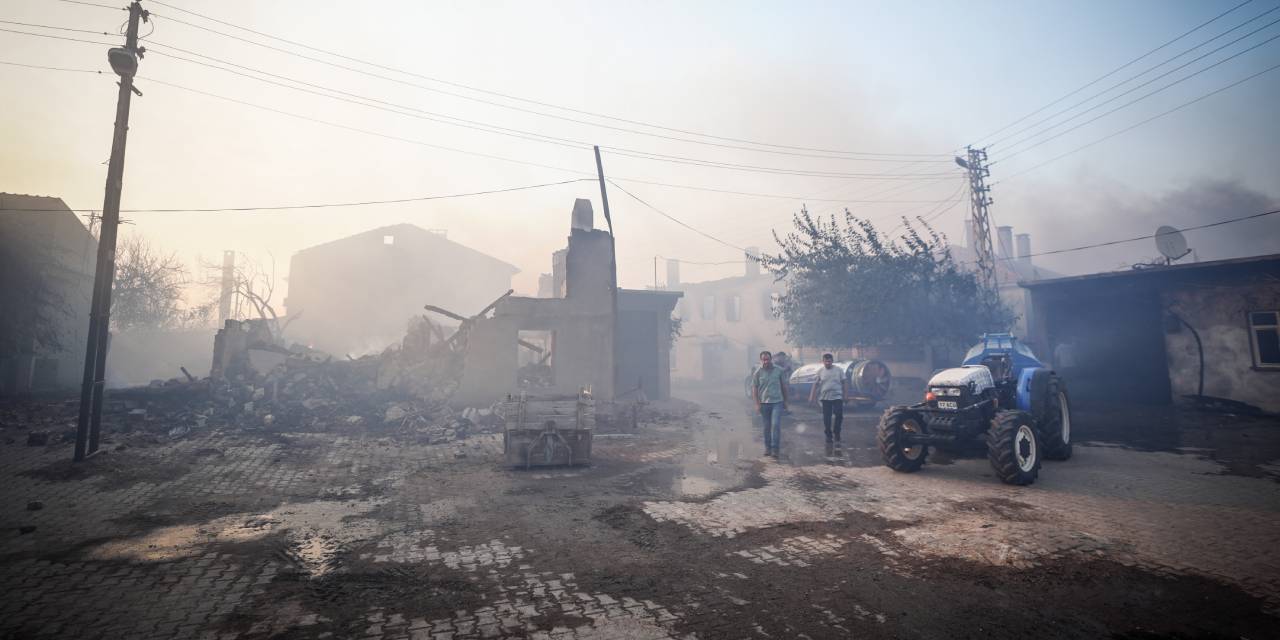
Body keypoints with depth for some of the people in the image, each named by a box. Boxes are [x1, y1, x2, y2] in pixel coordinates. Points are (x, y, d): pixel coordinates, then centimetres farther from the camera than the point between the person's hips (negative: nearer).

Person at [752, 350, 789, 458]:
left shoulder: (779, 370, 2)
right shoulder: (758, 372, 0)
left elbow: (784, 386, 9)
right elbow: (754, 388, 1)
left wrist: (785, 401, 9)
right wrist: (757, 403, -6)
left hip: (777, 402, -1)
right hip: (764, 403, 1)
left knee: (776, 425, -10)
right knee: (767, 426, 8)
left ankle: (775, 448, -4)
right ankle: (767, 447, 19)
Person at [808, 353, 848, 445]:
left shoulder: (838, 370, 0)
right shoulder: (820, 371, 4)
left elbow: (844, 383, 4)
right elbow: (815, 384, 6)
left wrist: (845, 395, -1)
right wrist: (812, 397, 1)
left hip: (837, 397, -1)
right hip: (825, 398, 1)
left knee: (839, 416, -4)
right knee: (827, 418, 4)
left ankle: (836, 434, 15)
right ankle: (828, 436, 17)